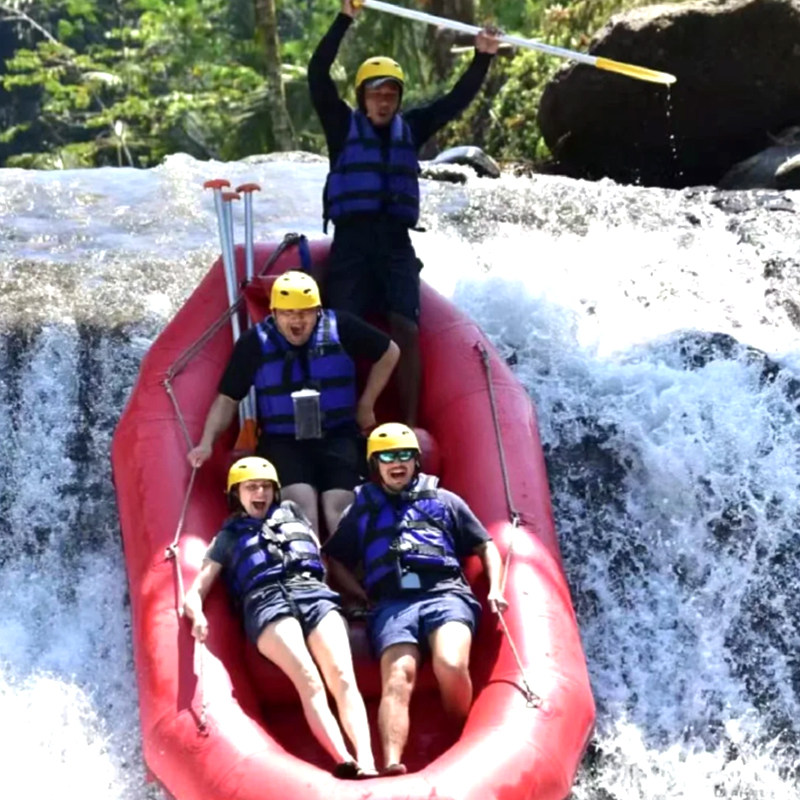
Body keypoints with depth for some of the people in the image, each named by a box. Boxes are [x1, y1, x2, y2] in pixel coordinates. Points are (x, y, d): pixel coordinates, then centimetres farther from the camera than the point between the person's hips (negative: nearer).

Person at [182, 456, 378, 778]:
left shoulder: (291, 512, 35)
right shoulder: (229, 536, 28)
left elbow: (320, 555, 33)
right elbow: (196, 590, 19)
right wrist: (197, 613, -6)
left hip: (313, 591, 2)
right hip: (267, 601, -2)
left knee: (342, 676, -26)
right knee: (309, 681, -29)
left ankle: (366, 763, -44)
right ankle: (345, 762, -48)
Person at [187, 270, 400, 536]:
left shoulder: (340, 328, -3)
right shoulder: (255, 343, -2)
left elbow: (389, 353, 11)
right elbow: (228, 398, 3)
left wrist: (366, 405, 11)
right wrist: (207, 442, -10)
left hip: (338, 437, 1)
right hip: (283, 442, 0)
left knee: (338, 509, -20)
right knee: (301, 504, -26)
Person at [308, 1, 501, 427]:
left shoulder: (409, 129, 17)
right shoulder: (344, 126, 8)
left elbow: (456, 100, 16)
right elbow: (318, 76, -2)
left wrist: (482, 58, 4)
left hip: (396, 245, 2)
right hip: (351, 242, -2)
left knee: (405, 329, -11)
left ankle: (410, 421, -11)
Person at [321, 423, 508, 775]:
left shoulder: (443, 500, 26)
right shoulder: (362, 510, 28)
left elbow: (486, 547, 26)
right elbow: (335, 560, 29)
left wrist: (495, 589, 7)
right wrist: (364, 595, 12)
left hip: (445, 593, 0)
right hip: (392, 604, 1)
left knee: (451, 666, -32)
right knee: (398, 677, -28)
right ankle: (391, 764, -47)